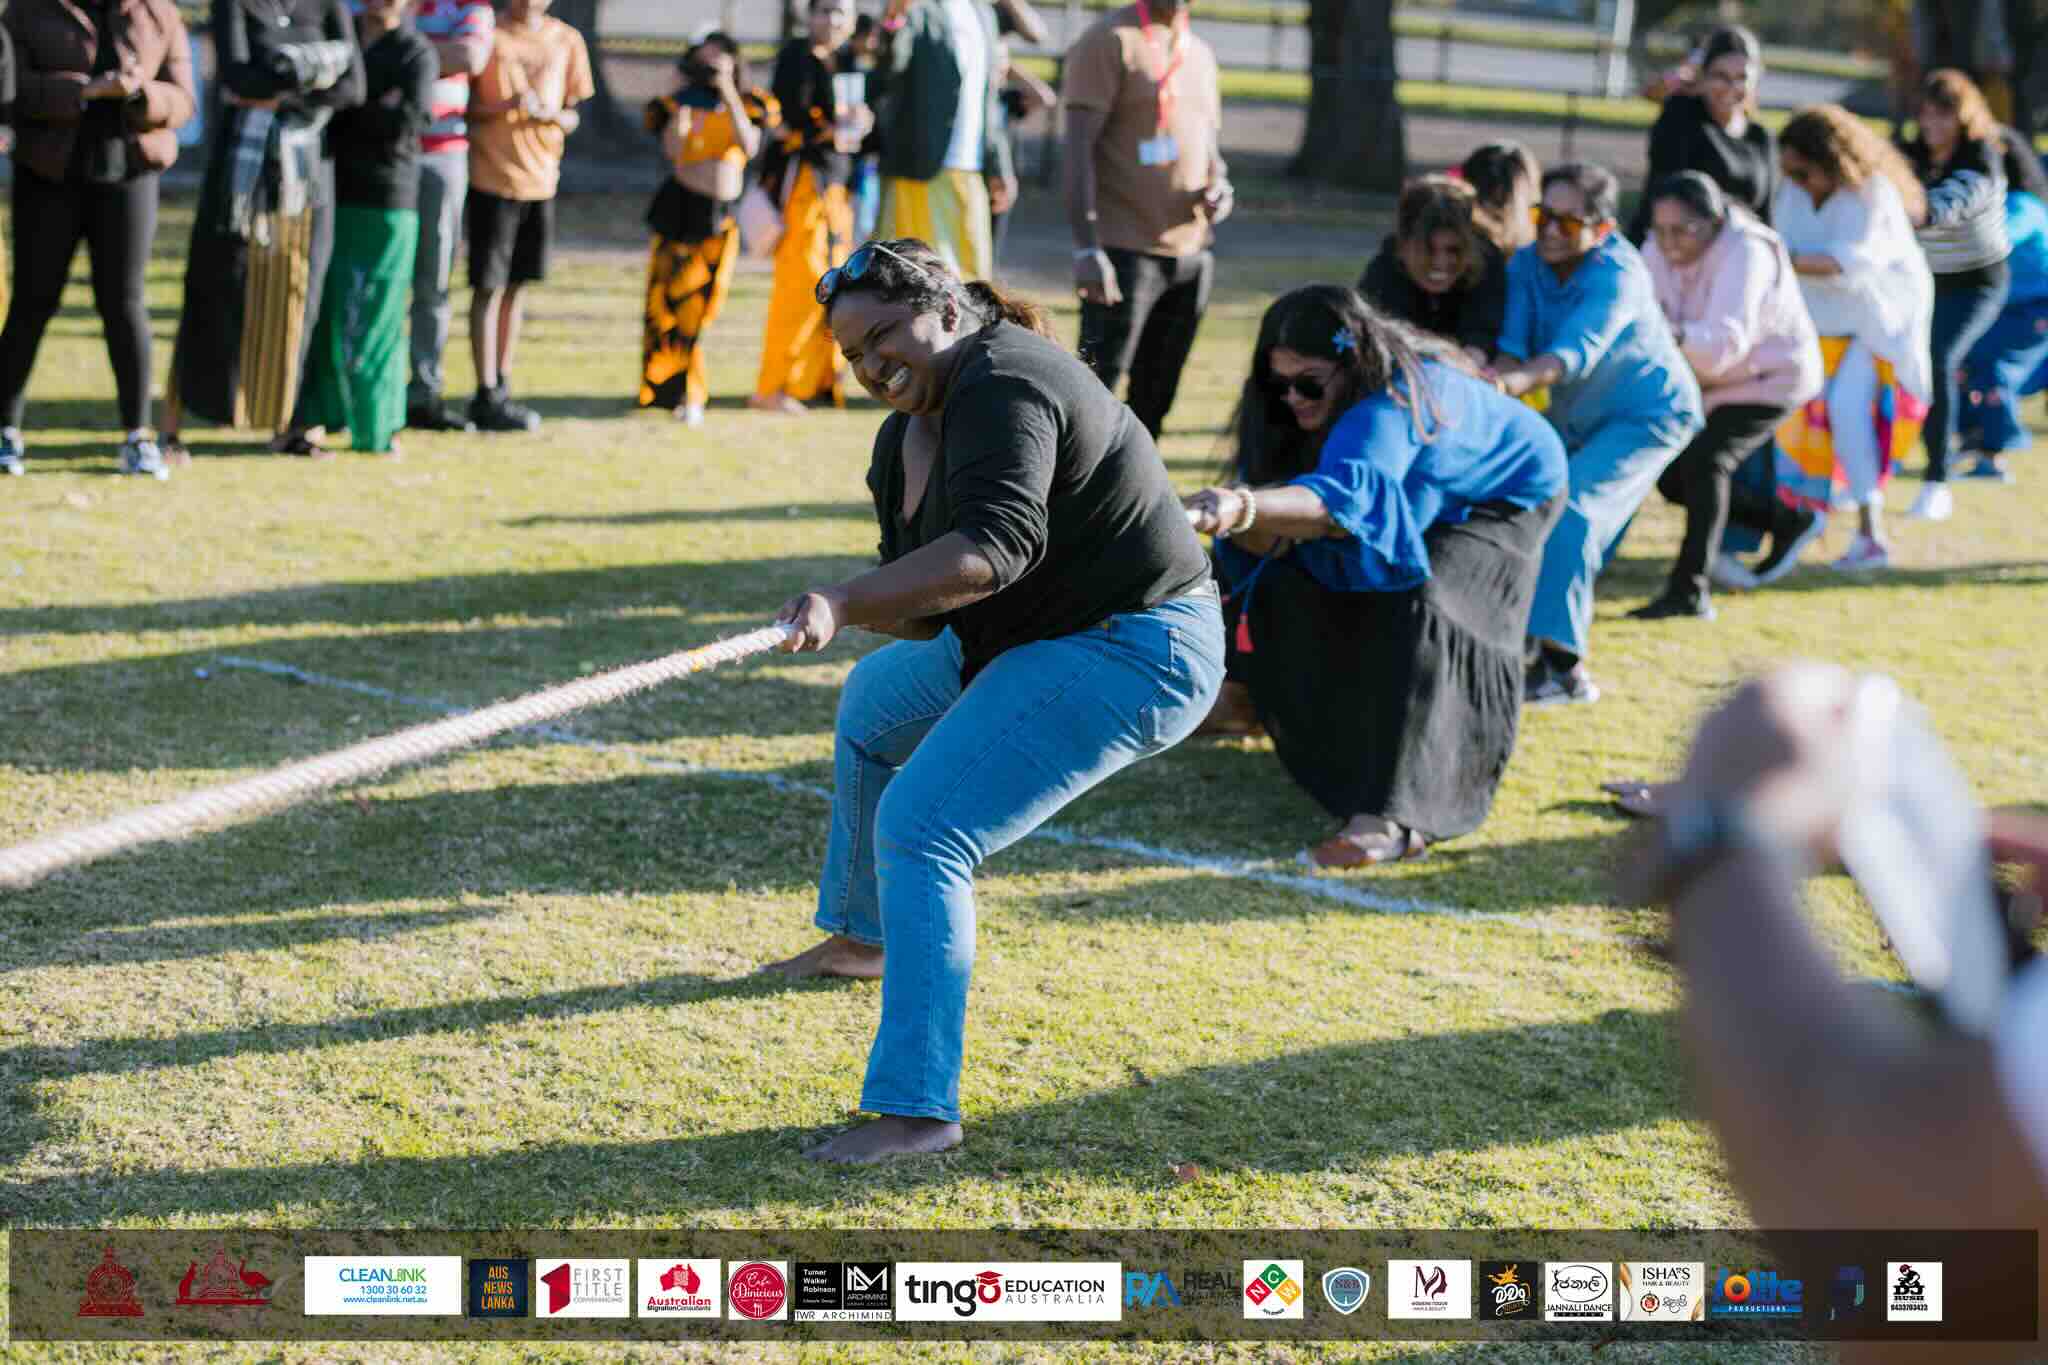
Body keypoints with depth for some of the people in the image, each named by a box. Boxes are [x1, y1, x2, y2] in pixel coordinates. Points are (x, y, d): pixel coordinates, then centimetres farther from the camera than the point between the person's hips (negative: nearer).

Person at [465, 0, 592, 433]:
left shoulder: (566, 41, 7)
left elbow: (573, 114, 11)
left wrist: (551, 114, -12)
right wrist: (502, 107, -21)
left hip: (541, 179, 4)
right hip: (493, 178, -4)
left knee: (517, 285, 10)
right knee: (488, 287, -3)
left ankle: (502, 387, 19)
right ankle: (486, 396, 0)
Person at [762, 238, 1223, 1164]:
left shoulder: (1000, 386, -25)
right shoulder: (904, 436, 6)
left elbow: (997, 544, -41)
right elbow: (918, 611, 1)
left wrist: (845, 600, -50)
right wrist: (872, 610, -23)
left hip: (1127, 657, -11)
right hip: (1024, 640, 11)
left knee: (920, 824, -22)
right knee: (876, 705, 32)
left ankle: (917, 1109, -23)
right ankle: (861, 939, 52)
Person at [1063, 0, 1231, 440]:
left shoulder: (1200, 53, 16)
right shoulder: (1108, 41, -6)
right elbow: (1079, 147, -13)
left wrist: (1219, 186, 2)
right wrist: (1086, 248, -21)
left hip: (1192, 253, 7)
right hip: (1125, 250, -7)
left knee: (1155, 400, 10)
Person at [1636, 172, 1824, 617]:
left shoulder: (1744, 252, -32)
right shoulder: (1659, 250, -9)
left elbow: (1726, 341, -45)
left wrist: (1670, 334, -63)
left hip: (1773, 376, -8)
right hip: (1714, 380, 8)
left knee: (1705, 459, -26)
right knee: (1671, 475, 6)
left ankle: (1690, 592, -23)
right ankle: (1787, 521, 24)